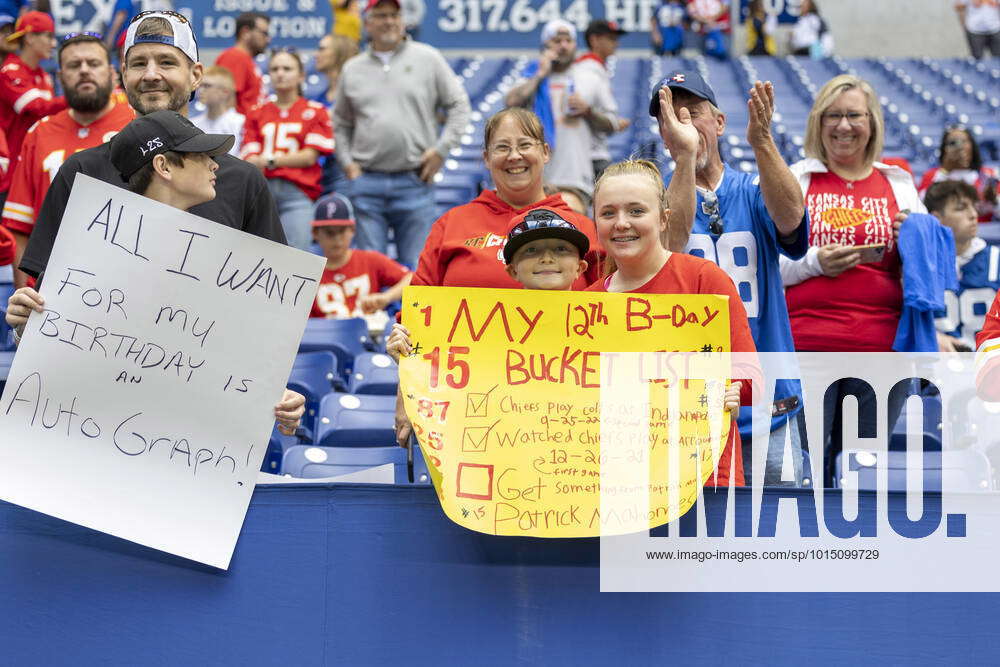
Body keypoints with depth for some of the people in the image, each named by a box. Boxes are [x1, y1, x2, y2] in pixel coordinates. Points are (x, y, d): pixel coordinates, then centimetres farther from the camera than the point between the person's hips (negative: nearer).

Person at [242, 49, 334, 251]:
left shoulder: (315, 112, 10)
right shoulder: (257, 114, 18)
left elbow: (309, 156, 0)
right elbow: (249, 157, 7)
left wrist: (271, 160, -9)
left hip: (297, 193, -2)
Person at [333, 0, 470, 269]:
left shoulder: (428, 58, 6)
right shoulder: (352, 69, 12)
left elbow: (458, 105, 7)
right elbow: (340, 123, 20)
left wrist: (441, 149, -3)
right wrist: (347, 162, 7)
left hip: (415, 183, -2)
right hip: (367, 184, 2)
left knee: (414, 266, -1)